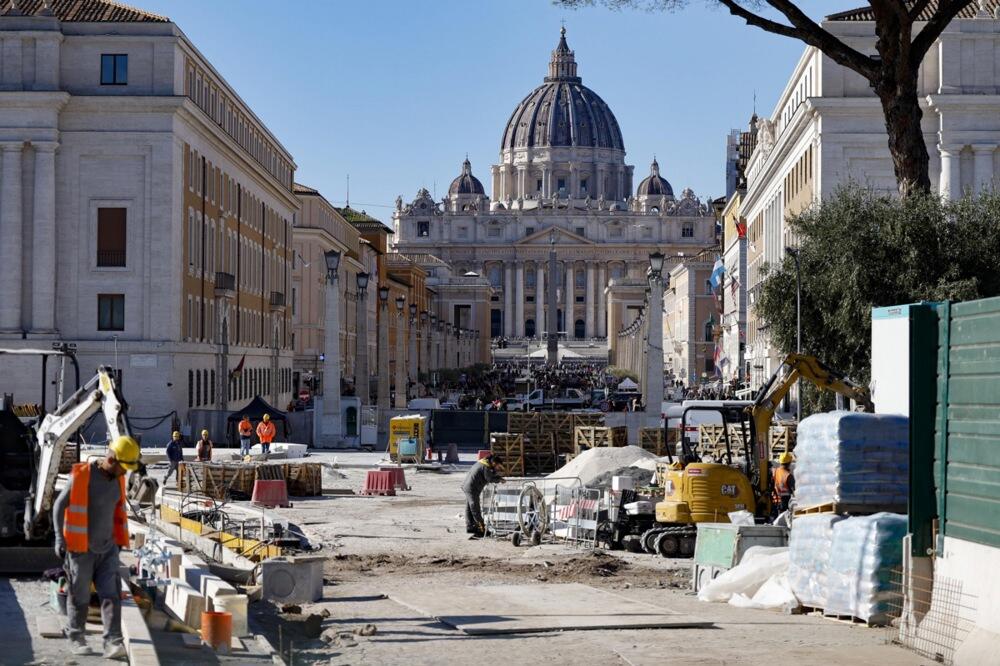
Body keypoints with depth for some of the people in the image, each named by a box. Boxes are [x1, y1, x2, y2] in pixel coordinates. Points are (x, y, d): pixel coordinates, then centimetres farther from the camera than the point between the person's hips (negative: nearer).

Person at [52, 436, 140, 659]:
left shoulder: (117, 479, 3)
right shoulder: (81, 476, -17)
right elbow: (59, 506, -8)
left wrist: (120, 539, 18)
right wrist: (60, 539, -10)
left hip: (107, 547, 5)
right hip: (81, 549, -5)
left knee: (111, 594, -7)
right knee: (80, 597, 7)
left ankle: (113, 642, -12)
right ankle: (76, 637, 26)